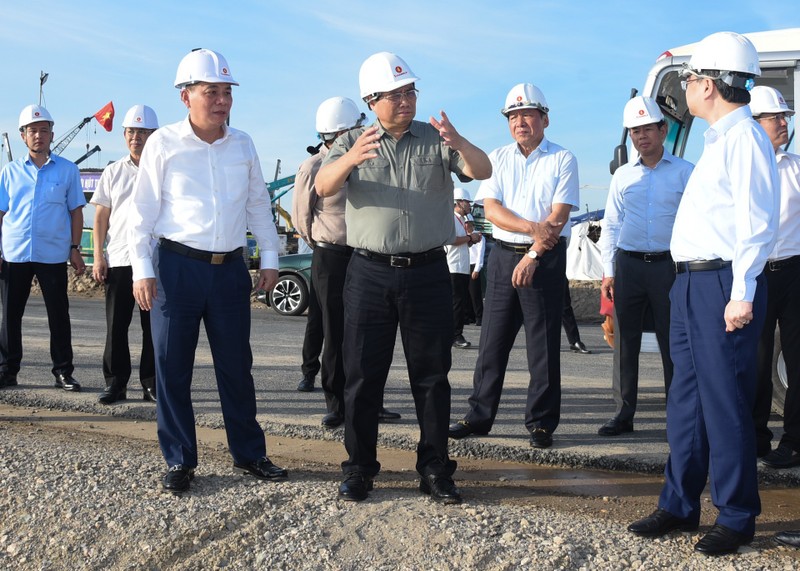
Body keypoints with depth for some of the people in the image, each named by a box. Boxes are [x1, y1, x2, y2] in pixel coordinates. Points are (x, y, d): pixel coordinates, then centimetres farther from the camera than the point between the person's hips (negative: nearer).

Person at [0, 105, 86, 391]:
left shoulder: (67, 170, 5)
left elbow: (76, 212, 7)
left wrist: (75, 248, 0)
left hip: (53, 256, -1)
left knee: (59, 315, 2)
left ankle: (63, 372, 10)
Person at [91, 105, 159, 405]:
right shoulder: (113, 172, 12)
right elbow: (101, 216, 11)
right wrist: (98, 257, 2)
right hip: (118, 260, 2)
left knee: (153, 326, 3)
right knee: (116, 326, 4)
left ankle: (151, 384, 11)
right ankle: (115, 383, 12)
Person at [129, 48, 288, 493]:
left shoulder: (243, 144, 8)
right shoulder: (164, 144, -3)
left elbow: (259, 204, 15)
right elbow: (144, 210, -1)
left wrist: (270, 258, 11)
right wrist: (143, 268, -6)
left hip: (231, 268, 3)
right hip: (177, 267, -3)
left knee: (236, 365, 10)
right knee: (173, 368, 3)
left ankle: (249, 452, 22)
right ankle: (180, 461, 15)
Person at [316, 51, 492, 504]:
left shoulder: (437, 141, 5)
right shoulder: (354, 143, 7)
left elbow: (483, 171, -9)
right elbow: (324, 187, -10)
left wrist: (458, 142, -30)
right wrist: (351, 159, -32)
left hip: (427, 273, 0)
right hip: (370, 273, 0)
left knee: (432, 376, 6)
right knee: (363, 375, 4)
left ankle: (435, 470, 16)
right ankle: (360, 469, 15)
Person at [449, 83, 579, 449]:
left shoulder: (562, 160, 0)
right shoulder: (498, 158, 11)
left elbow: (558, 217, -9)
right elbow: (491, 209, 0)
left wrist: (532, 256, -16)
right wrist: (532, 227, -13)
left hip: (546, 258, -3)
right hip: (503, 254, 3)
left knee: (543, 346, 0)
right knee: (493, 340, 5)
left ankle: (541, 423, 8)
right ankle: (479, 416, 14)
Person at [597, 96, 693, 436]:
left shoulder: (684, 172, 3)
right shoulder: (623, 176, 11)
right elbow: (611, 226, 13)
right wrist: (608, 272, 6)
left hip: (669, 265, -3)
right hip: (628, 264, 3)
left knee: (672, 343, 0)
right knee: (625, 342, 4)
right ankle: (623, 414, 11)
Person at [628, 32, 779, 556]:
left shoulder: (745, 139, -12)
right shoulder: (717, 140, 18)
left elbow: (757, 223, -18)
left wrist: (742, 295, -21)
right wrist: (690, 283, 18)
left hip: (724, 286, -10)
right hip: (691, 284, 10)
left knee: (726, 404, -2)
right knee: (686, 400, 14)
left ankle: (736, 518, 11)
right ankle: (680, 505, 24)